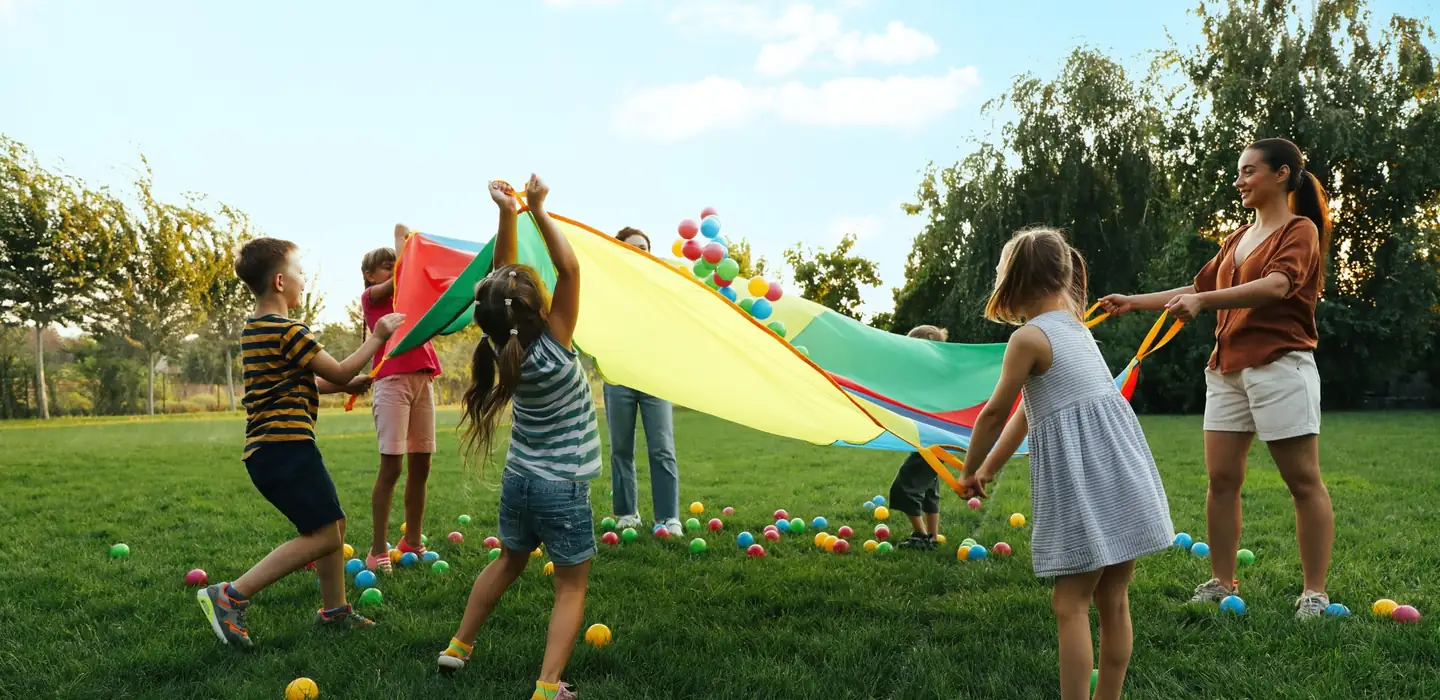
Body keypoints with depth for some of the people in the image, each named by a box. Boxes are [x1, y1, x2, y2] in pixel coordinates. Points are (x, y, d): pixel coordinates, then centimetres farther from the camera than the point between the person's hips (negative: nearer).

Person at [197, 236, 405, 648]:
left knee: (333, 524, 16)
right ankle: (230, 596, -10)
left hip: (267, 450, 10)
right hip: (286, 447, -10)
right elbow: (338, 372, -8)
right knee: (323, 535, -9)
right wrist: (377, 337, 1)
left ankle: (333, 611, 23)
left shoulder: (255, 329, 17)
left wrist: (346, 385, 19)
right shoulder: (286, 331, -15)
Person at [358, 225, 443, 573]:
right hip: (393, 381, -6)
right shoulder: (371, 295, 6)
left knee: (420, 465, 7)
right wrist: (403, 236, -1)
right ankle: (377, 550, -6)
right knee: (391, 465, -10)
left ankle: (412, 542, 17)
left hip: (422, 380, 6)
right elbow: (400, 276, -9)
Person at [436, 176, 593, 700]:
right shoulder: (552, 348, -22)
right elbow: (568, 267, -20)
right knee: (571, 587, 6)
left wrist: (508, 214, -10)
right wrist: (537, 210, -17)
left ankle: (459, 646, 36)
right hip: (563, 488, -6)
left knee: (507, 563, 27)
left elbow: (503, 276, -1)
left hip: (518, 479, 6)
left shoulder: (503, 346, -7)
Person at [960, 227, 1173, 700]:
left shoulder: (1029, 338, -8)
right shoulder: (1077, 328, 18)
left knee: (1070, 604, -1)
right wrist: (990, 468, 28)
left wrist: (970, 472, 15)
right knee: (1113, 601, 13)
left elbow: (994, 413, -1)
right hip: (1122, 473, 8)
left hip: (1082, 483, -8)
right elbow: (1030, 410, 23)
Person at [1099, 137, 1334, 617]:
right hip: (1228, 368, 7)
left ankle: (1314, 592, 3)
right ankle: (1222, 582, 11)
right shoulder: (1237, 240, 19)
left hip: (1280, 365, -7)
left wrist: (1204, 301, -33)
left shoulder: (1300, 230, -3)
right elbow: (1199, 289, 23)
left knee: (1303, 481, -2)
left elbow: (1277, 285, -21)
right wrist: (1134, 302, 16)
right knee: (1221, 477, 4)